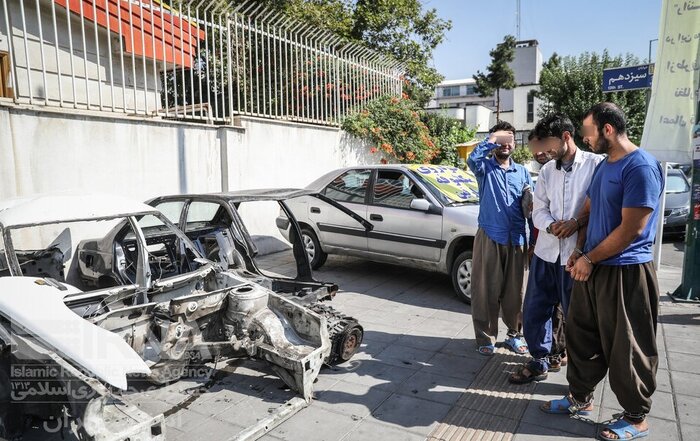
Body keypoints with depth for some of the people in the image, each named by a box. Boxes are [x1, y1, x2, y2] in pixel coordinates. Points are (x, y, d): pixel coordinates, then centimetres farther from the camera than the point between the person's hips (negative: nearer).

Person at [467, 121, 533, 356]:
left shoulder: (522, 172, 14)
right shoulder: (485, 167, 3)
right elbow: (472, 158, -21)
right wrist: (492, 139, -17)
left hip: (516, 240, 3)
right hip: (489, 238, -3)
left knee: (514, 291, 10)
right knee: (486, 291, 1)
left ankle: (514, 334, 26)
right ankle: (486, 337, 13)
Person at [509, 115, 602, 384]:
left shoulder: (596, 164, -4)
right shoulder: (547, 170, 11)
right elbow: (539, 209, 8)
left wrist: (577, 222, -21)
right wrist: (551, 226, -12)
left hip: (576, 253, -5)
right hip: (546, 251, 5)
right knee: (534, 310, 10)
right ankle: (541, 360, 30)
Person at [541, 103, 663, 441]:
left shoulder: (640, 166, -17)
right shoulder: (603, 165, 12)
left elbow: (631, 229, -20)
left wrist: (589, 259, -12)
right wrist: (580, 252, 6)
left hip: (625, 272, -8)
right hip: (594, 267, 9)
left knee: (626, 348, 5)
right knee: (581, 335, 15)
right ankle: (580, 398, 32)